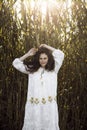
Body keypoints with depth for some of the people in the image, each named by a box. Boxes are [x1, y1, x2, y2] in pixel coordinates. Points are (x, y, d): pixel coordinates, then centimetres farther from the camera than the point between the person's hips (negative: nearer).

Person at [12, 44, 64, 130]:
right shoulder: (32, 70, 12)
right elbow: (16, 63, 16)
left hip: (49, 106, -1)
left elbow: (60, 54, 1)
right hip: (34, 106, 1)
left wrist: (46, 46, 8)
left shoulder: (53, 70, 9)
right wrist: (28, 54, 15)